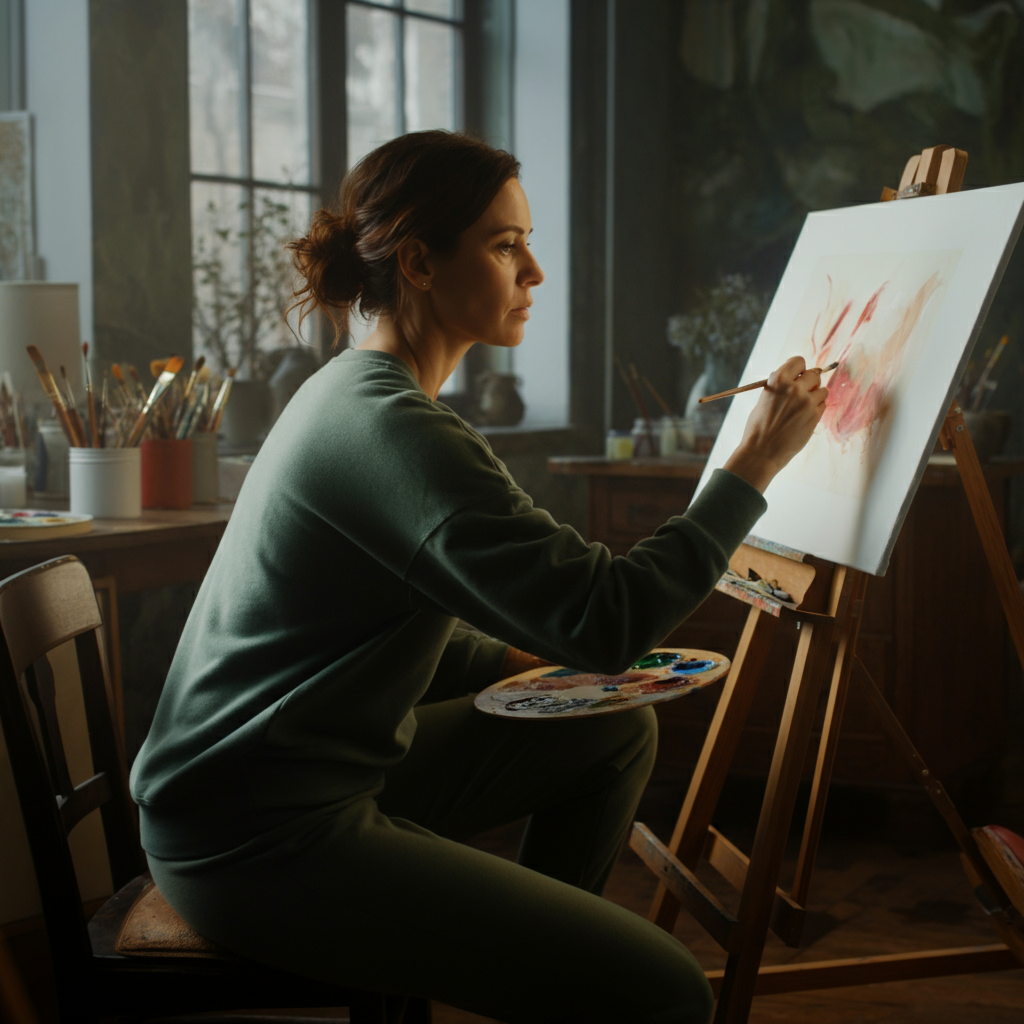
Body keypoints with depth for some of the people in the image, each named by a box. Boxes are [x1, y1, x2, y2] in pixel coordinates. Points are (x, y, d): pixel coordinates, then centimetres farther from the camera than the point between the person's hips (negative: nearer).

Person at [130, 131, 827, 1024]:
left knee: (617, 730, 20)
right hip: (256, 846, -11)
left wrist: (517, 663, 7)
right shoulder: (395, 431, -21)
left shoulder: (357, 391, 12)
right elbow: (606, 614, -23)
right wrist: (752, 469, -14)